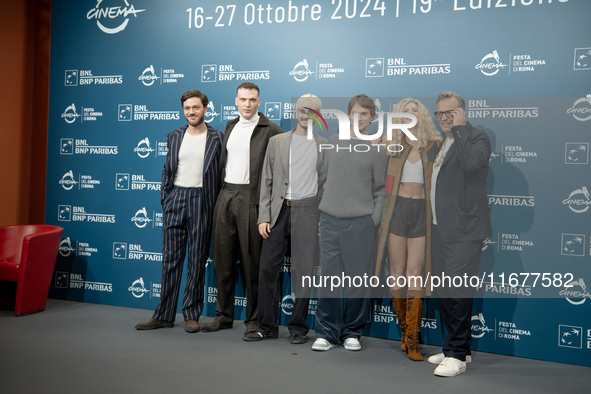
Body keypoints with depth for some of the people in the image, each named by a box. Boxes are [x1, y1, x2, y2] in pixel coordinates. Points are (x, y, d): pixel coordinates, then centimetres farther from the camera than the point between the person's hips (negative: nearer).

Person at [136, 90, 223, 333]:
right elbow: (167, 170, 16)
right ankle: (164, 315, 12)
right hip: (175, 198, 3)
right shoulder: (174, 136, 12)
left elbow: (221, 174, 0)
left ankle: (191, 315, 13)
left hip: (201, 201, -3)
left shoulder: (217, 138, 0)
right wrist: (164, 198, 8)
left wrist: (216, 205, -5)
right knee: (170, 258, 5)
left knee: (197, 260, 3)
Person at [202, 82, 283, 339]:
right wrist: (222, 191, 16)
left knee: (252, 262, 0)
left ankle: (254, 319, 12)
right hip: (226, 196, 6)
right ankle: (224, 316, 21)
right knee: (222, 260, 9)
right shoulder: (230, 127, 16)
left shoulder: (271, 130, -4)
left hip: (252, 199, -6)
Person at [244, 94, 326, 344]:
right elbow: (267, 182, 7)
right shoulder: (276, 142, 11)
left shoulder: (325, 146, 9)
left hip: (307, 212, -1)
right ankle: (267, 326, 13)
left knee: (303, 271, 1)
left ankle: (298, 327, 13)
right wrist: (263, 217, -1)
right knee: (268, 268, 1)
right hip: (278, 212, 1)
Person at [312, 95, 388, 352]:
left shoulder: (377, 149, 3)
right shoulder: (333, 142, 11)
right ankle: (327, 332, 14)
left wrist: (375, 221, -3)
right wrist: (329, 198, 13)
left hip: (361, 222, -2)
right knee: (329, 277, 3)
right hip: (330, 219, 2)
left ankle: (352, 332, 17)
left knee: (358, 279, 2)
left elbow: (380, 190, 3)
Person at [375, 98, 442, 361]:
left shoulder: (435, 146, 6)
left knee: (414, 274, -6)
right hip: (397, 209, 1)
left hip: (422, 211, -1)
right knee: (397, 273, 1)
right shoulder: (392, 144, 7)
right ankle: (404, 330, 19)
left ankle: (412, 341, -1)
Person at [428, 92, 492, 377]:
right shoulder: (442, 143, 20)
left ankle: (456, 355, -4)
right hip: (441, 230, 9)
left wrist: (459, 127, -19)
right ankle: (459, 348, 23)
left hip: (464, 230, -9)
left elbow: (471, 161, -30)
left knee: (458, 291, -11)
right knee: (443, 292, 12)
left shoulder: (477, 137, -6)